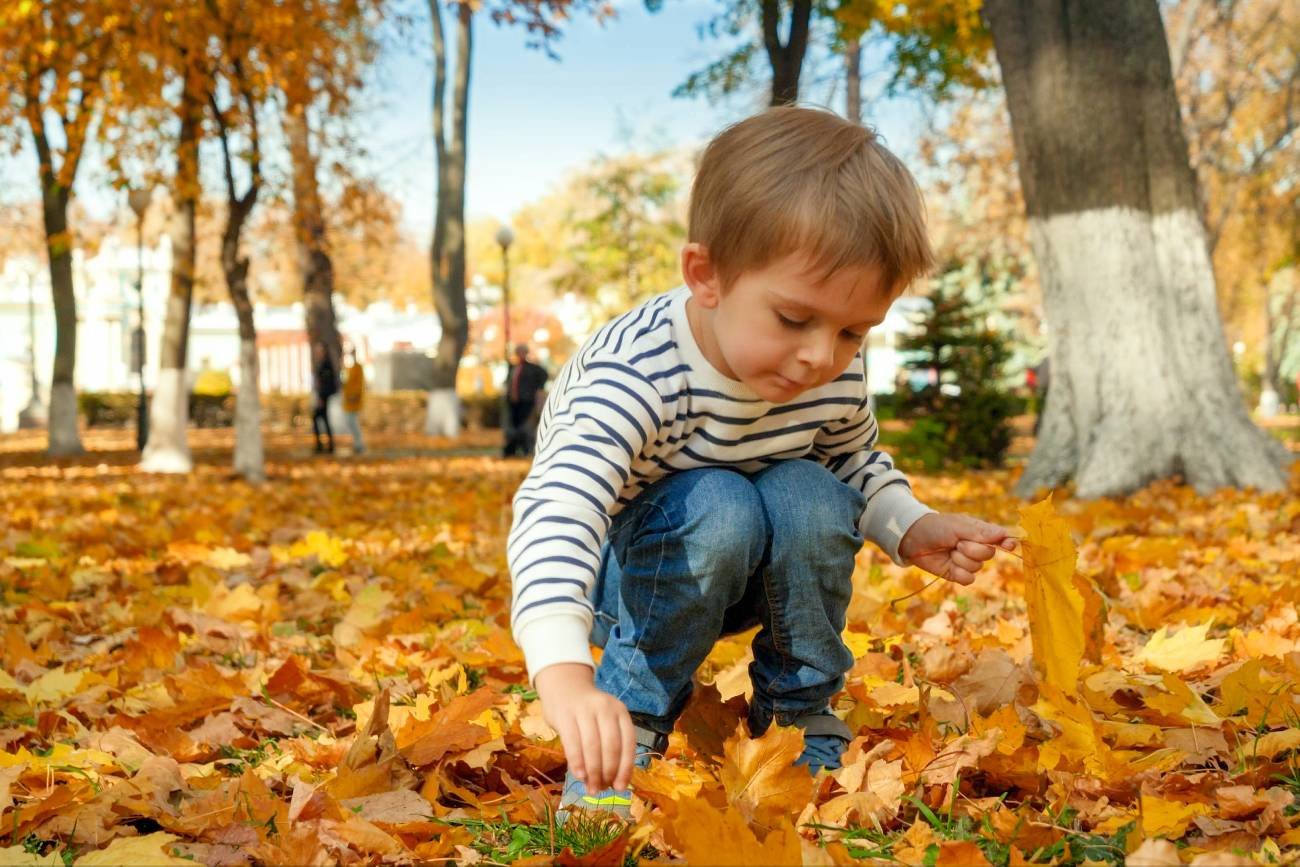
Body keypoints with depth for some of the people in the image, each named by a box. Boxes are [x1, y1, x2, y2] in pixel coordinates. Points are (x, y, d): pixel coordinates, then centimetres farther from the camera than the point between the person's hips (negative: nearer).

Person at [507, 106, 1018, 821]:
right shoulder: (640, 372, -36)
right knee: (717, 509, -34)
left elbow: (856, 461, 9)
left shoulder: (836, 376, -15)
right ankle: (629, 723, -16)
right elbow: (556, 509, -50)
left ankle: (801, 717, -5)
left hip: (733, 579, 5)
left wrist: (912, 529, -13)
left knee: (808, 495, -26)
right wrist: (565, 677, -66)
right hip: (618, 574, -5)